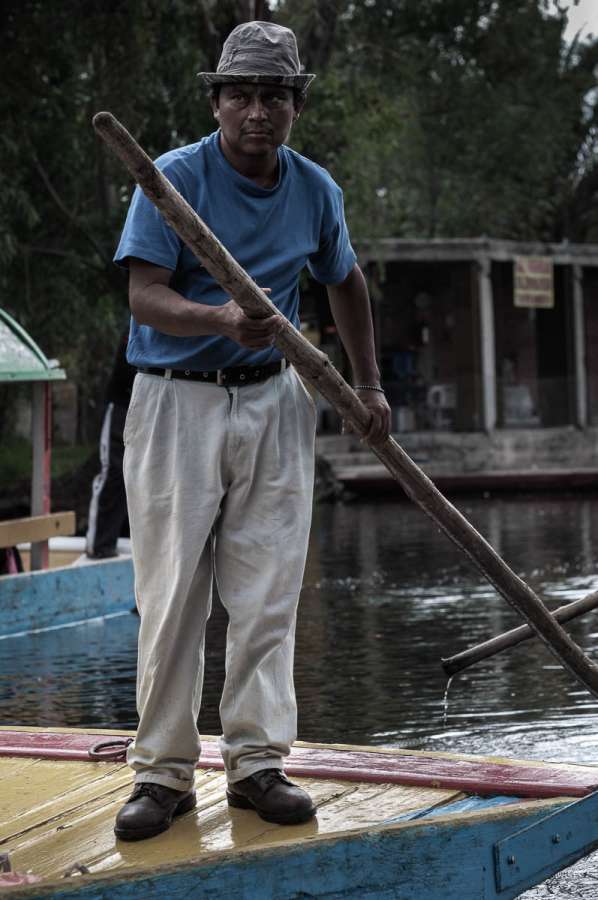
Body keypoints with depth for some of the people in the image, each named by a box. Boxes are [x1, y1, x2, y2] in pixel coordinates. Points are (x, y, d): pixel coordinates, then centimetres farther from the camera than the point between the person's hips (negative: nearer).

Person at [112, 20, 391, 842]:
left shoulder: (315, 189, 6)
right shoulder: (174, 177, -10)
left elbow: (345, 281, 23)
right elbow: (144, 296, -19)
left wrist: (370, 386, 21)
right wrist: (225, 320, -37)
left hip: (274, 403, 4)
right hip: (177, 402, -4)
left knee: (267, 596, 3)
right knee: (171, 596, -3)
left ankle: (257, 763, 10)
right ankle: (164, 772, 6)